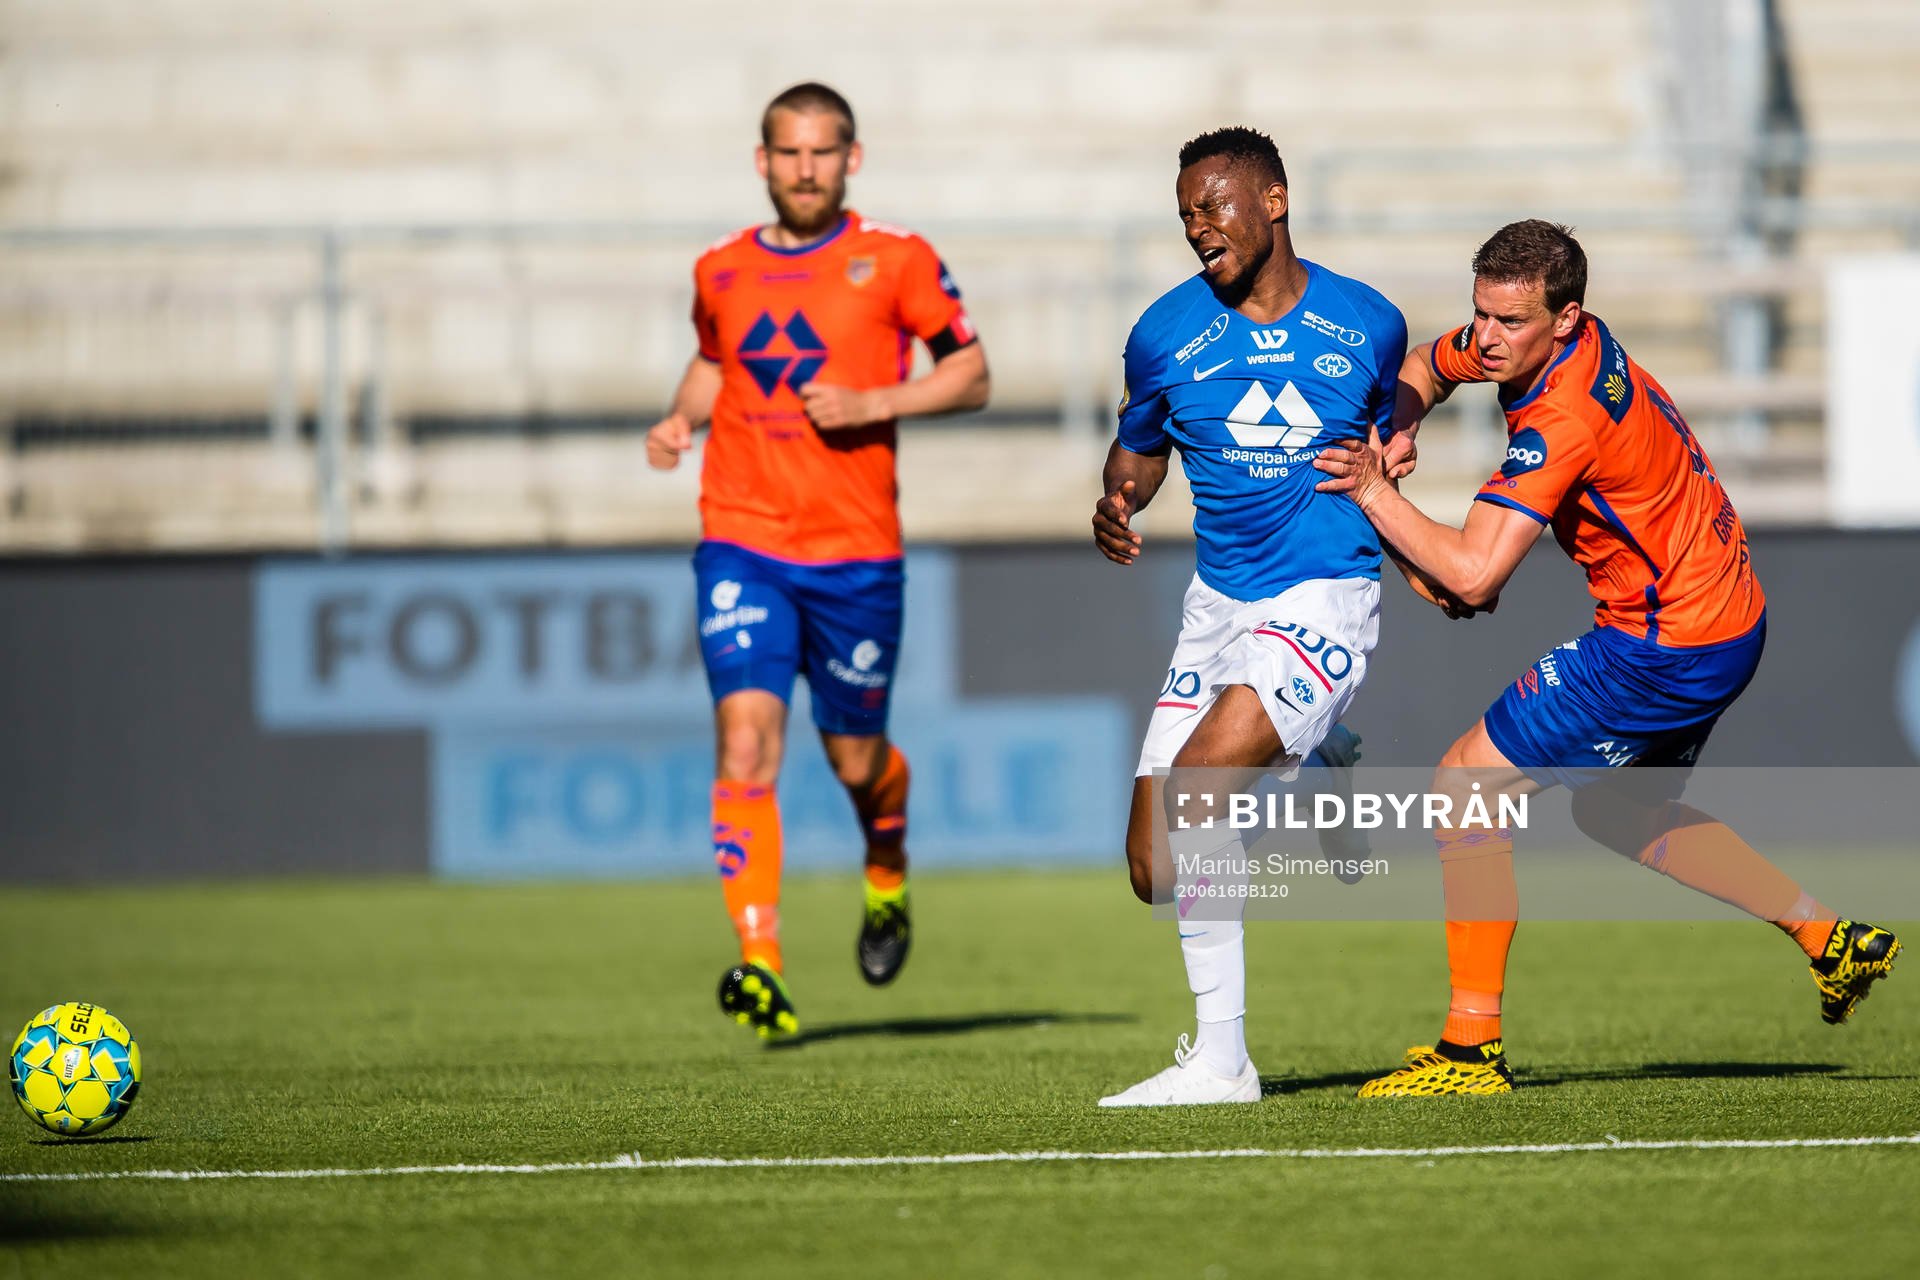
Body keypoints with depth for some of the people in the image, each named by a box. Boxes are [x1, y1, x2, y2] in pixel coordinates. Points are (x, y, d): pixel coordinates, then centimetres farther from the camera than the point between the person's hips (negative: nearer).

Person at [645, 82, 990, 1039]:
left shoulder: (896, 261, -1)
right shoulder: (720, 271, 8)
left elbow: (971, 375, 2)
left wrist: (872, 403, -13)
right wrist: (680, 419, 6)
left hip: (856, 549, -1)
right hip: (742, 541, 1)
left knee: (855, 756, 10)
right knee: (745, 740, -17)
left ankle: (888, 879, 46)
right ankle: (759, 966, -22)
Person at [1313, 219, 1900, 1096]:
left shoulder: (1565, 419, -28)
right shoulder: (1519, 343, 0)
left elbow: (1471, 576, -33)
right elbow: (1424, 366, 21)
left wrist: (1375, 494, -22)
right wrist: (1397, 436, 0)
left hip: (1668, 647, -10)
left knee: (1467, 781, -8)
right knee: (1619, 812, 28)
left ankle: (1473, 1046, -6)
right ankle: (1831, 939, 31)